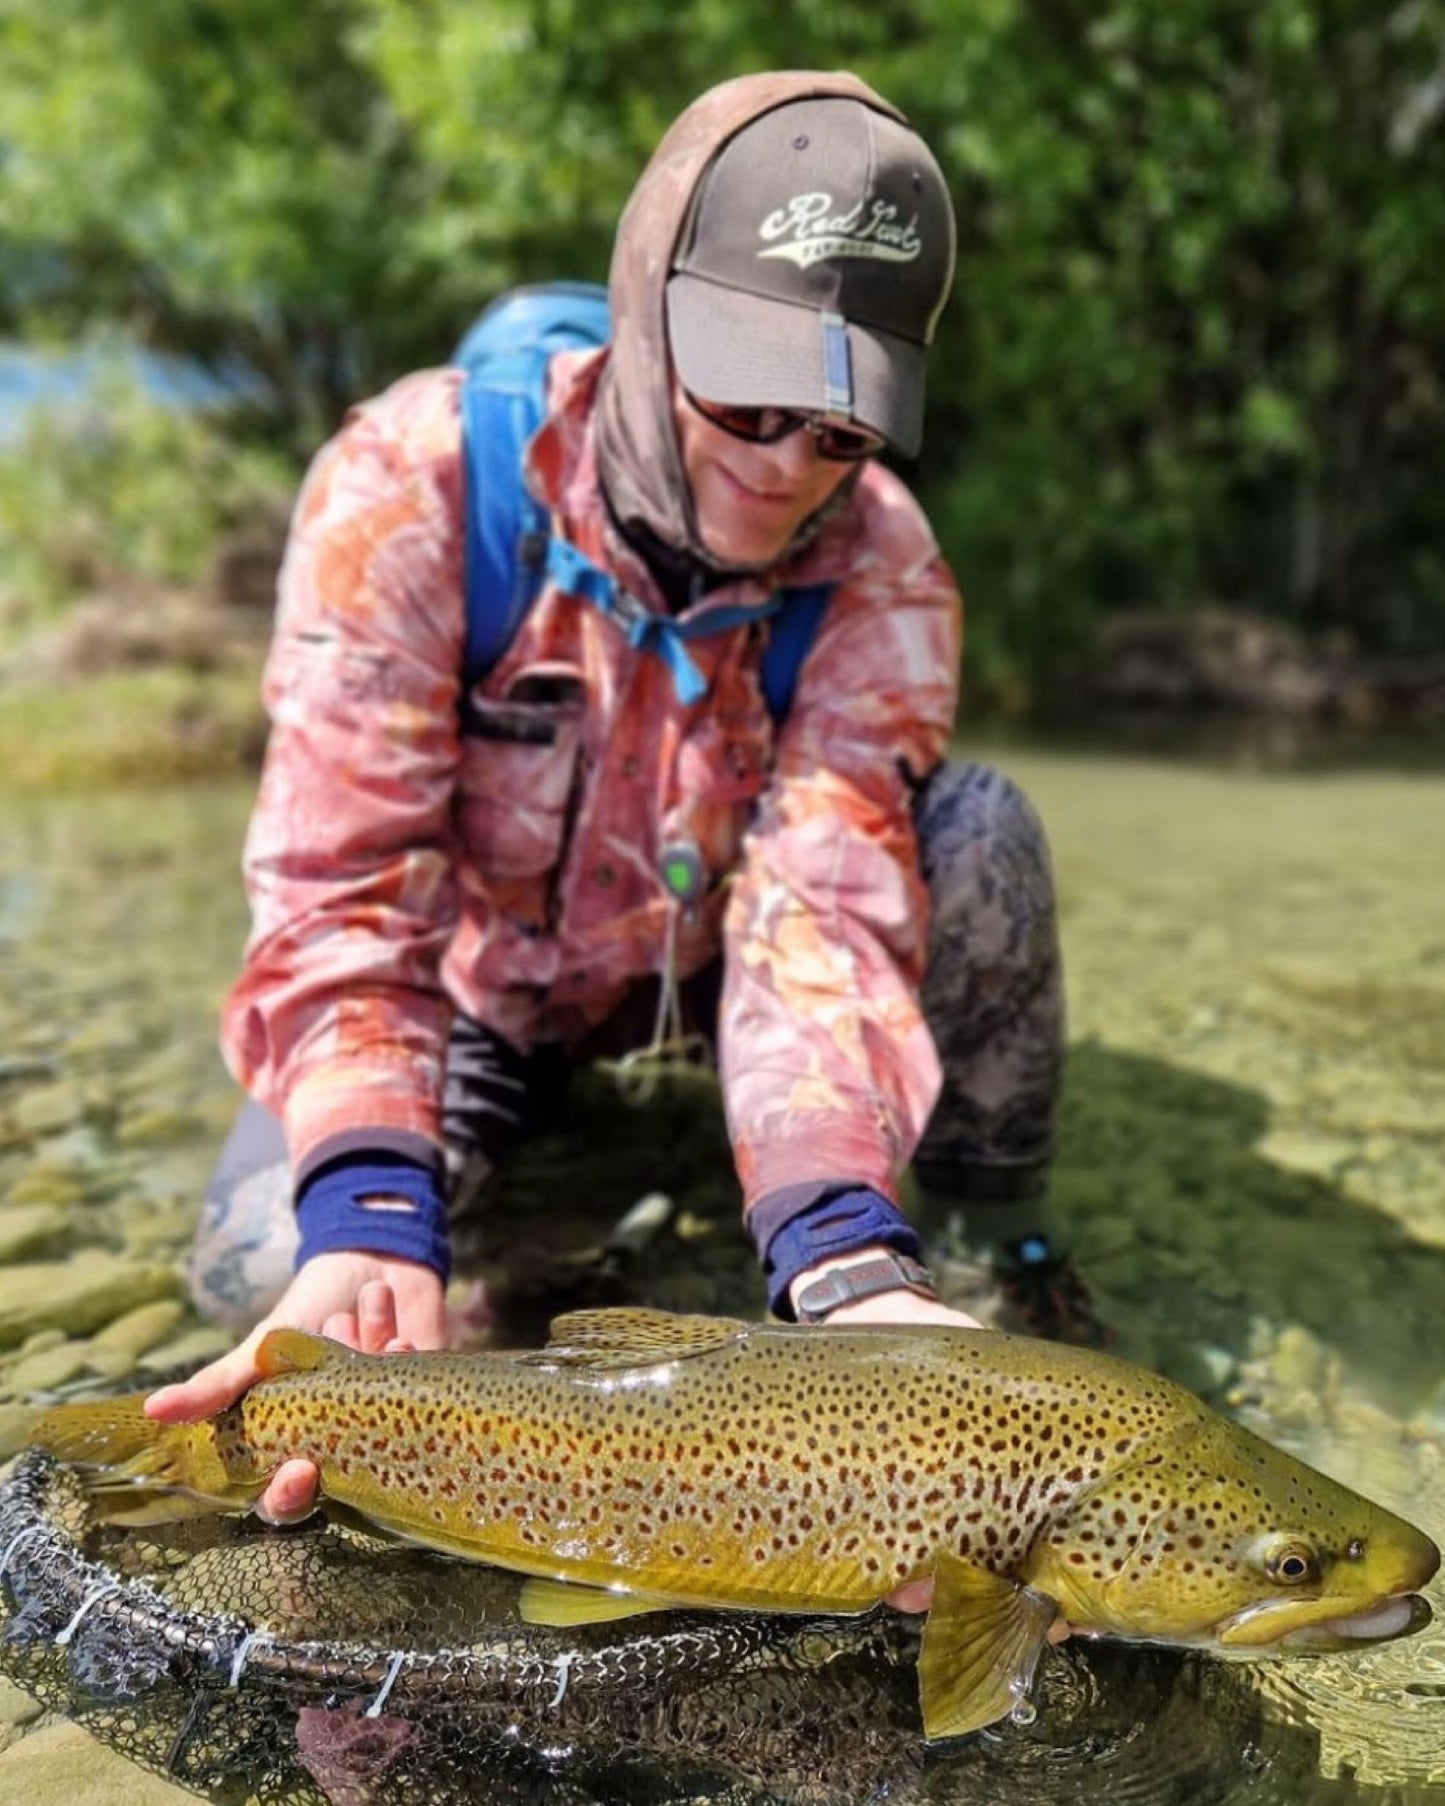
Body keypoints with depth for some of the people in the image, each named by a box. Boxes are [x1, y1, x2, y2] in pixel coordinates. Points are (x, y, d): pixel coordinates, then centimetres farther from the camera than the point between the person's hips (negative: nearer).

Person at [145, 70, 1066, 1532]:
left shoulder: (880, 565, -22)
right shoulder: (415, 482, -28)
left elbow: (825, 903, -33)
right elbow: (341, 891, -33)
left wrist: (846, 1263, -49)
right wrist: (369, 1225, -48)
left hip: (706, 944, 1)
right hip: (488, 973, 0)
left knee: (976, 827, -26)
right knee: (266, 1254, -22)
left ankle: (1000, 1237, -2)